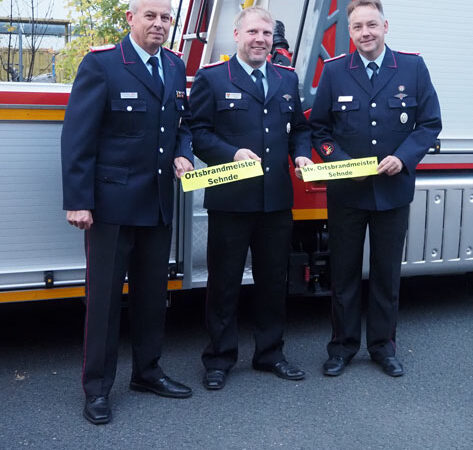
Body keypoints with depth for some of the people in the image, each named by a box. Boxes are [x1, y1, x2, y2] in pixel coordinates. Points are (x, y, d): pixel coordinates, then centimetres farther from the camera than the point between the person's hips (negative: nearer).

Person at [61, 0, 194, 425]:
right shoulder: (101, 64, -9)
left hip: (159, 202, 6)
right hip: (111, 201, -6)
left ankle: (147, 371, 30)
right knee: (105, 294, 1)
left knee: (153, 291, 14)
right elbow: (77, 137, -13)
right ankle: (97, 386, 12)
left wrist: (183, 155, -3)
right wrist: (77, 201, -17)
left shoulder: (176, 67, 10)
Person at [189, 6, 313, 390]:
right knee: (224, 282, 5)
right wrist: (232, 154, -19)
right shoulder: (212, 78, -1)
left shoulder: (288, 79, 14)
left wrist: (301, 154, -1)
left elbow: (300, 127, 18)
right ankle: (220, 358, 18)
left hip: (278, 200, 5)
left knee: (274, 280, 13)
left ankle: (270, 353, 28)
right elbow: (198, 132, -6)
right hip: (230, 200, -4)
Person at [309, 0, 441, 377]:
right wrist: (339, 160, -12)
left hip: (394, 189, 0)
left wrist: (404, 157, -14)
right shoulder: (334, 71, 0)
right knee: (344, 271, 8)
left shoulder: (413, 68, 0)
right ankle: (343, 345, 21)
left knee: (387, 272, 10)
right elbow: (319, 127, 3)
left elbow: (430, 123, 1)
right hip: (346, 191, 0)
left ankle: (383, 345, 24)